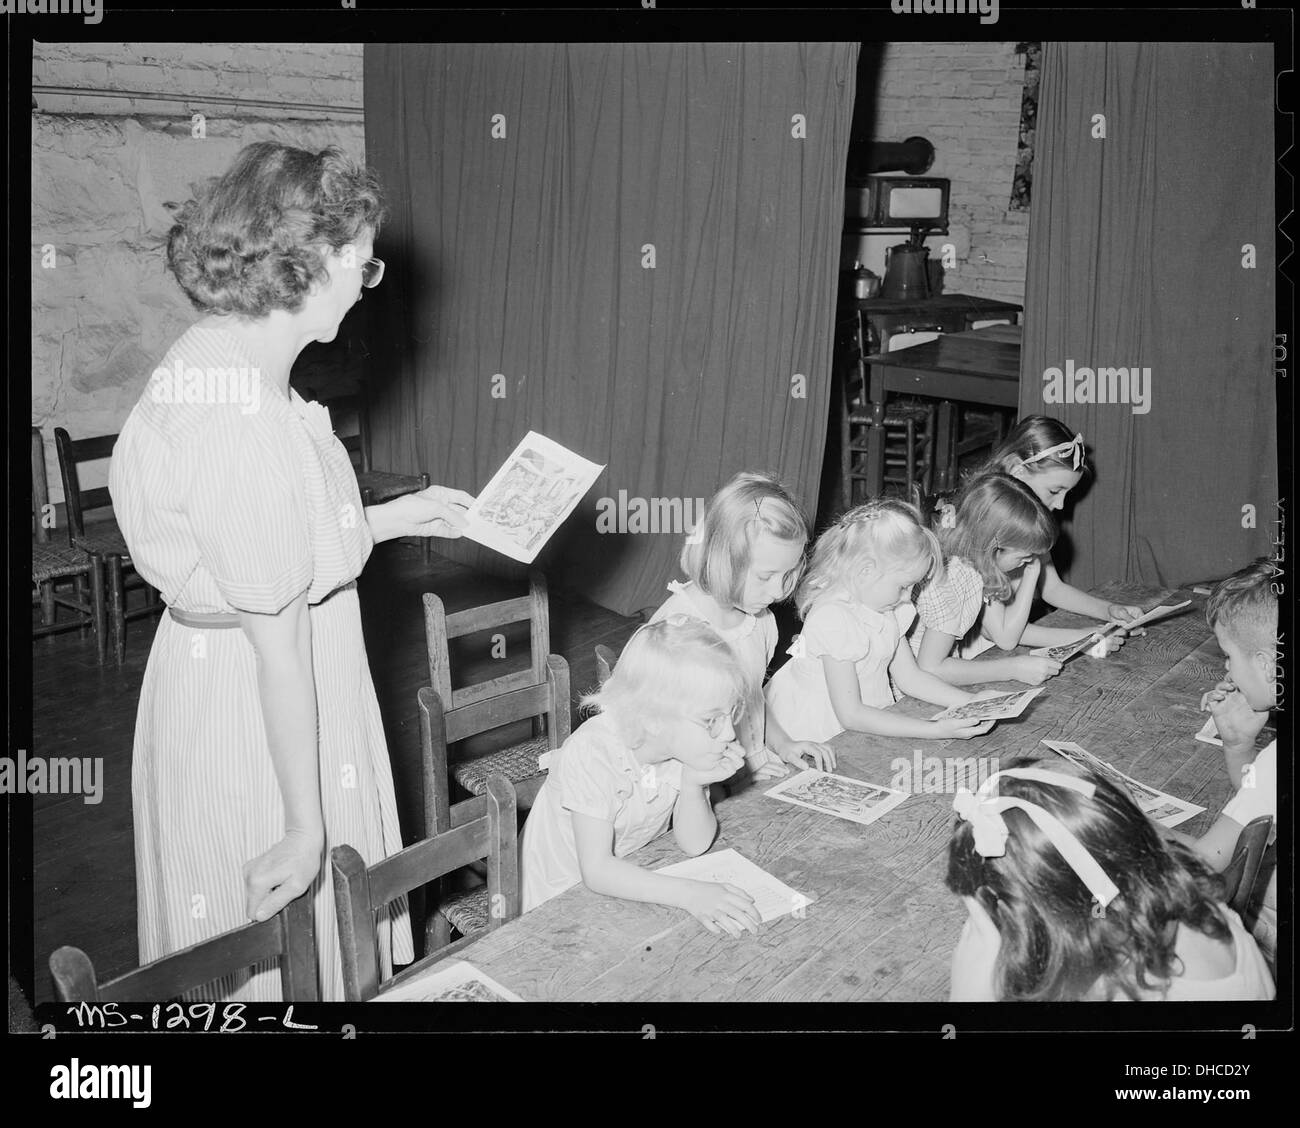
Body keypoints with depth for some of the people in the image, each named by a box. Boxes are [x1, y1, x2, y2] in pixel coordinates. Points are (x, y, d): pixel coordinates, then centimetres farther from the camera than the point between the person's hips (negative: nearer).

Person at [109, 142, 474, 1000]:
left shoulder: (213, 358, 2)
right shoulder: (247, 420, -29)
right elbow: (277, 634, -25)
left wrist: (394, 517, 13)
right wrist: (304, 823, -18)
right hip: (261, 731, -9)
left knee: (301, 943, 25)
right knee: (287, 964, 12)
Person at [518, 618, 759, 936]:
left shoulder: (687, 744, -13)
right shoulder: (593, 755, -30)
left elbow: (694, 845, -7)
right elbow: (597, 871, -33)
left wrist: (692, 785, -26)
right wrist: (690, 894, -41)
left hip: (632, 883, 5)